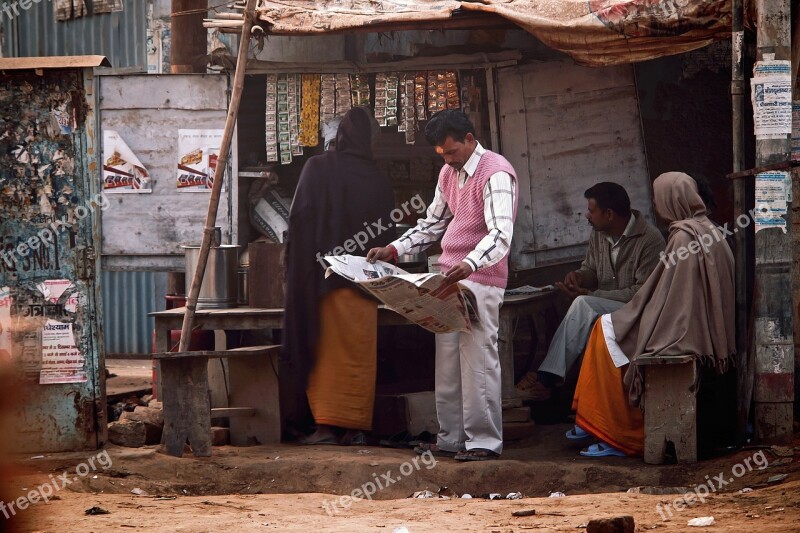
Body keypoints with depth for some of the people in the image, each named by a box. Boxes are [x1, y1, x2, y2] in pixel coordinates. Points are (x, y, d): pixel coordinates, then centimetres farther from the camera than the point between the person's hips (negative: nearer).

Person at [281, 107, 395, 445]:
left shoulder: (317, 169, -6)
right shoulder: (378, 182, 2)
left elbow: (299, 219, -9)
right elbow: (388, 234, 8)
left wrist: (297, 270, 0)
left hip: (323, 275, -2)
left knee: (326, 349, 3)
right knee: (360, 354, 7)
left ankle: (327, 425, -3)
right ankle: (356, 426, 7)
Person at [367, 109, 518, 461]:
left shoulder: (496, 174, -13)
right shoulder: (449, 173, 15)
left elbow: (501, 234, -24)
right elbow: (433, 224, 26)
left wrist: (469, 265, -41)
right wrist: (393, 250, 13)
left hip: (479, 279, -8)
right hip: (449, 276, 8)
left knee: (478, 358, -9)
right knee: (447, 361, 7)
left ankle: (484, 441, -7)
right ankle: (450, 438, 11)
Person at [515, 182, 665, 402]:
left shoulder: (650, 240, -14)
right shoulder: (598, 234, 9)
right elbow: (590, 269, 24)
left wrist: (590, 295, -19)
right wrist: (578, 277, -4)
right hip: (604, 308, 7)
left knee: (583, 305, -31)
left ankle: (545, 379, -33)